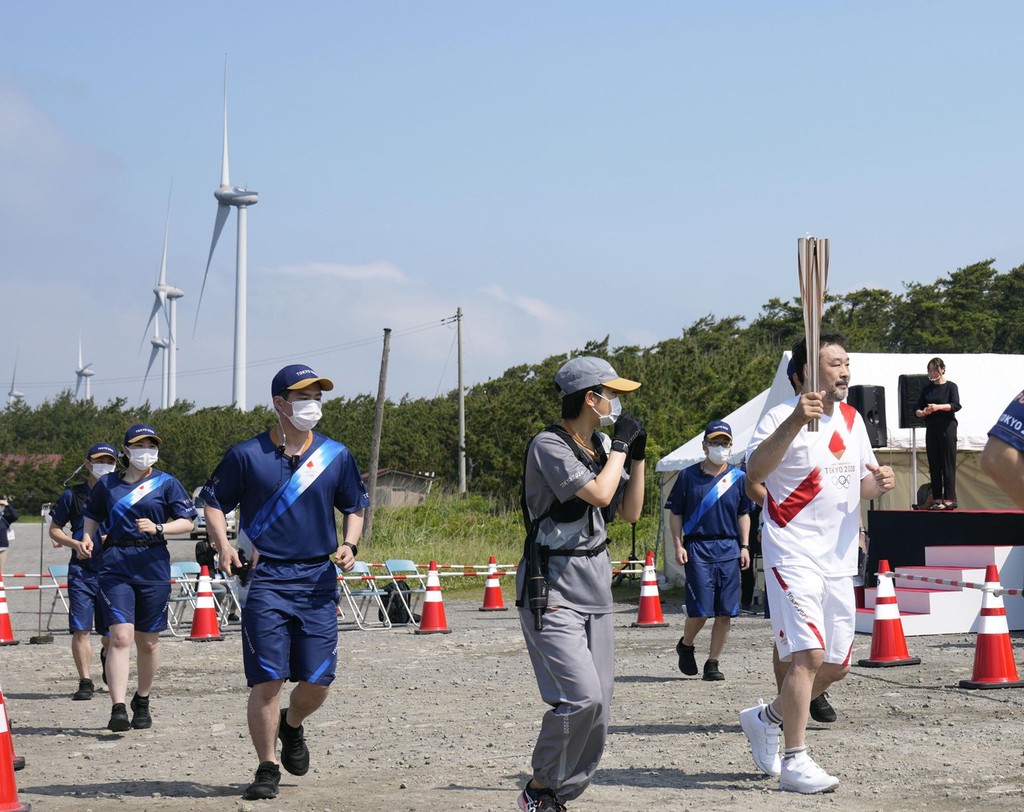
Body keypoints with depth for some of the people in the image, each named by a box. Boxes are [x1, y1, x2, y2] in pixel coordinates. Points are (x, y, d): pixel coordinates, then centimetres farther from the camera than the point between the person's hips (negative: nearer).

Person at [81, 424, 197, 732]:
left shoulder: (166, 483, 5)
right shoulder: (107, 484, 11)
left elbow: (188, 522, 3)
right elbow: (92, 516, 24)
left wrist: (158, 528, -13)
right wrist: (87, 539, 5)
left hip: (153, 565, 0)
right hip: (115, 565, 0)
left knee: (147, 641, 8)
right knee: (120, 635, -15)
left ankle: (142, 701, 29)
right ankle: (118, 709, -21)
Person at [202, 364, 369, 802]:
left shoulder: (335, 455, 8)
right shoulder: (247, 455, 1)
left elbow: (355, 506, 17)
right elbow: (214, 502, 8)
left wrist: (349, 544, -1)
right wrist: (223, 545, -8)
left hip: (318, 582, 2)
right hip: (265, 580, -2)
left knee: (318, 681, 1)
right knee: (267, 679, -7)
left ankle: (292, 725, 34)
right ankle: (267, 768, 5)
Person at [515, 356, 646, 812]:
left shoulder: (602, 446, 12)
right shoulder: (549, 445, -12)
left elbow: (630, 512, 15)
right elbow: (599, 494, -23)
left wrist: (637, 454, 6)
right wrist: (620, 446, -10)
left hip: (596, 586, 8)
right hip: (552, 588, -8)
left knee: (596, 707, 3)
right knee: (582, 697, -19)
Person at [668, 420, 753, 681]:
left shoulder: (738, 477, 9)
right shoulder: (689, 476, 3)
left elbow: (743, 514, 16)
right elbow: (675, 514, 7)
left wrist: (744, 546, 7)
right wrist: (678, 546, -2)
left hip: (729, 549, 3)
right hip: (697, 549, -3)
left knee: (725, 612, 0)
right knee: (700, 609, -8)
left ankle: (713, 662, 9)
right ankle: (685, 645, 20)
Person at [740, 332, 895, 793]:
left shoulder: (852, 419, 12)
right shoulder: (783, 416, -11)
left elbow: (861, 483, 22)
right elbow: (755, 471, -27)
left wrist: (878, 483, -2)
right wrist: (795, 423, -38)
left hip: (839, 560, 8)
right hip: (794, 556, -8)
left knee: (837, 664, 11)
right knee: (809, 654, -16)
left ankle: (766, 719, 31)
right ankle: (794, 762, -8)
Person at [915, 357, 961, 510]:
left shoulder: (950, 386, 1)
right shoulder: (926, 388, 12)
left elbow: (956, 405, -14)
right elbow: (917, 409, 9)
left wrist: (938, 407, -28)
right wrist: (922, 412, -14)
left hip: (947, 427, -4)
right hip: (931, 428, 4)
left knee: (948, 464, -6)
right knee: (934, 465, 3)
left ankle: (949, 499, -6)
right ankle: (937, 500, 6)